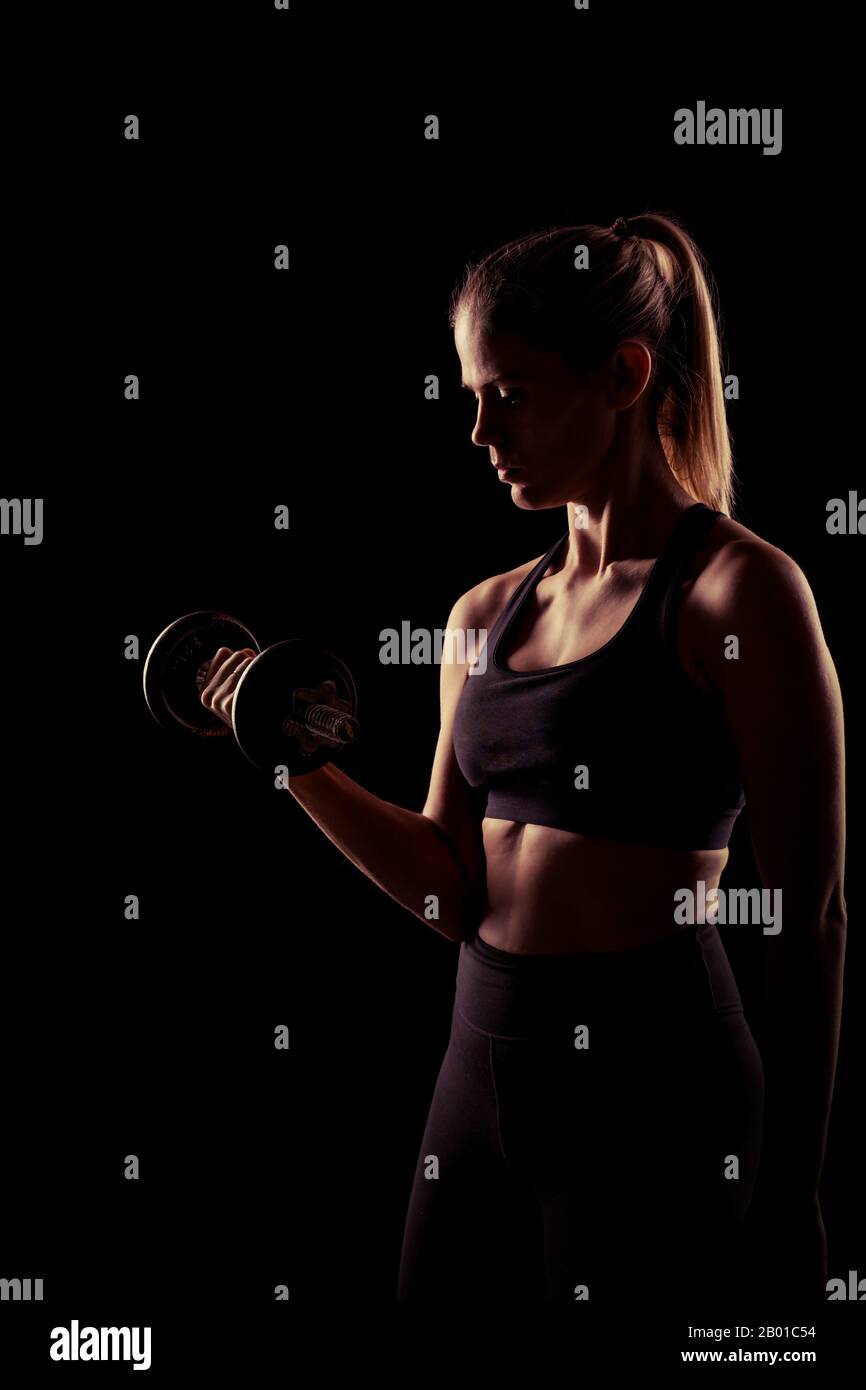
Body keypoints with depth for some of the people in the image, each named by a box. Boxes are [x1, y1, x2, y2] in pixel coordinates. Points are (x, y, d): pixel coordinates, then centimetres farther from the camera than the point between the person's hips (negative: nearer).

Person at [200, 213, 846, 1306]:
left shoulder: (737, 591, -10)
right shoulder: (485, 614, 9)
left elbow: (805, 917, -10)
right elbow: (457, 892, 8)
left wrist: (791, 1200, -8)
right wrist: (302, 768, -5)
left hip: (652, 1088, -6)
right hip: (482, 1064, 6)